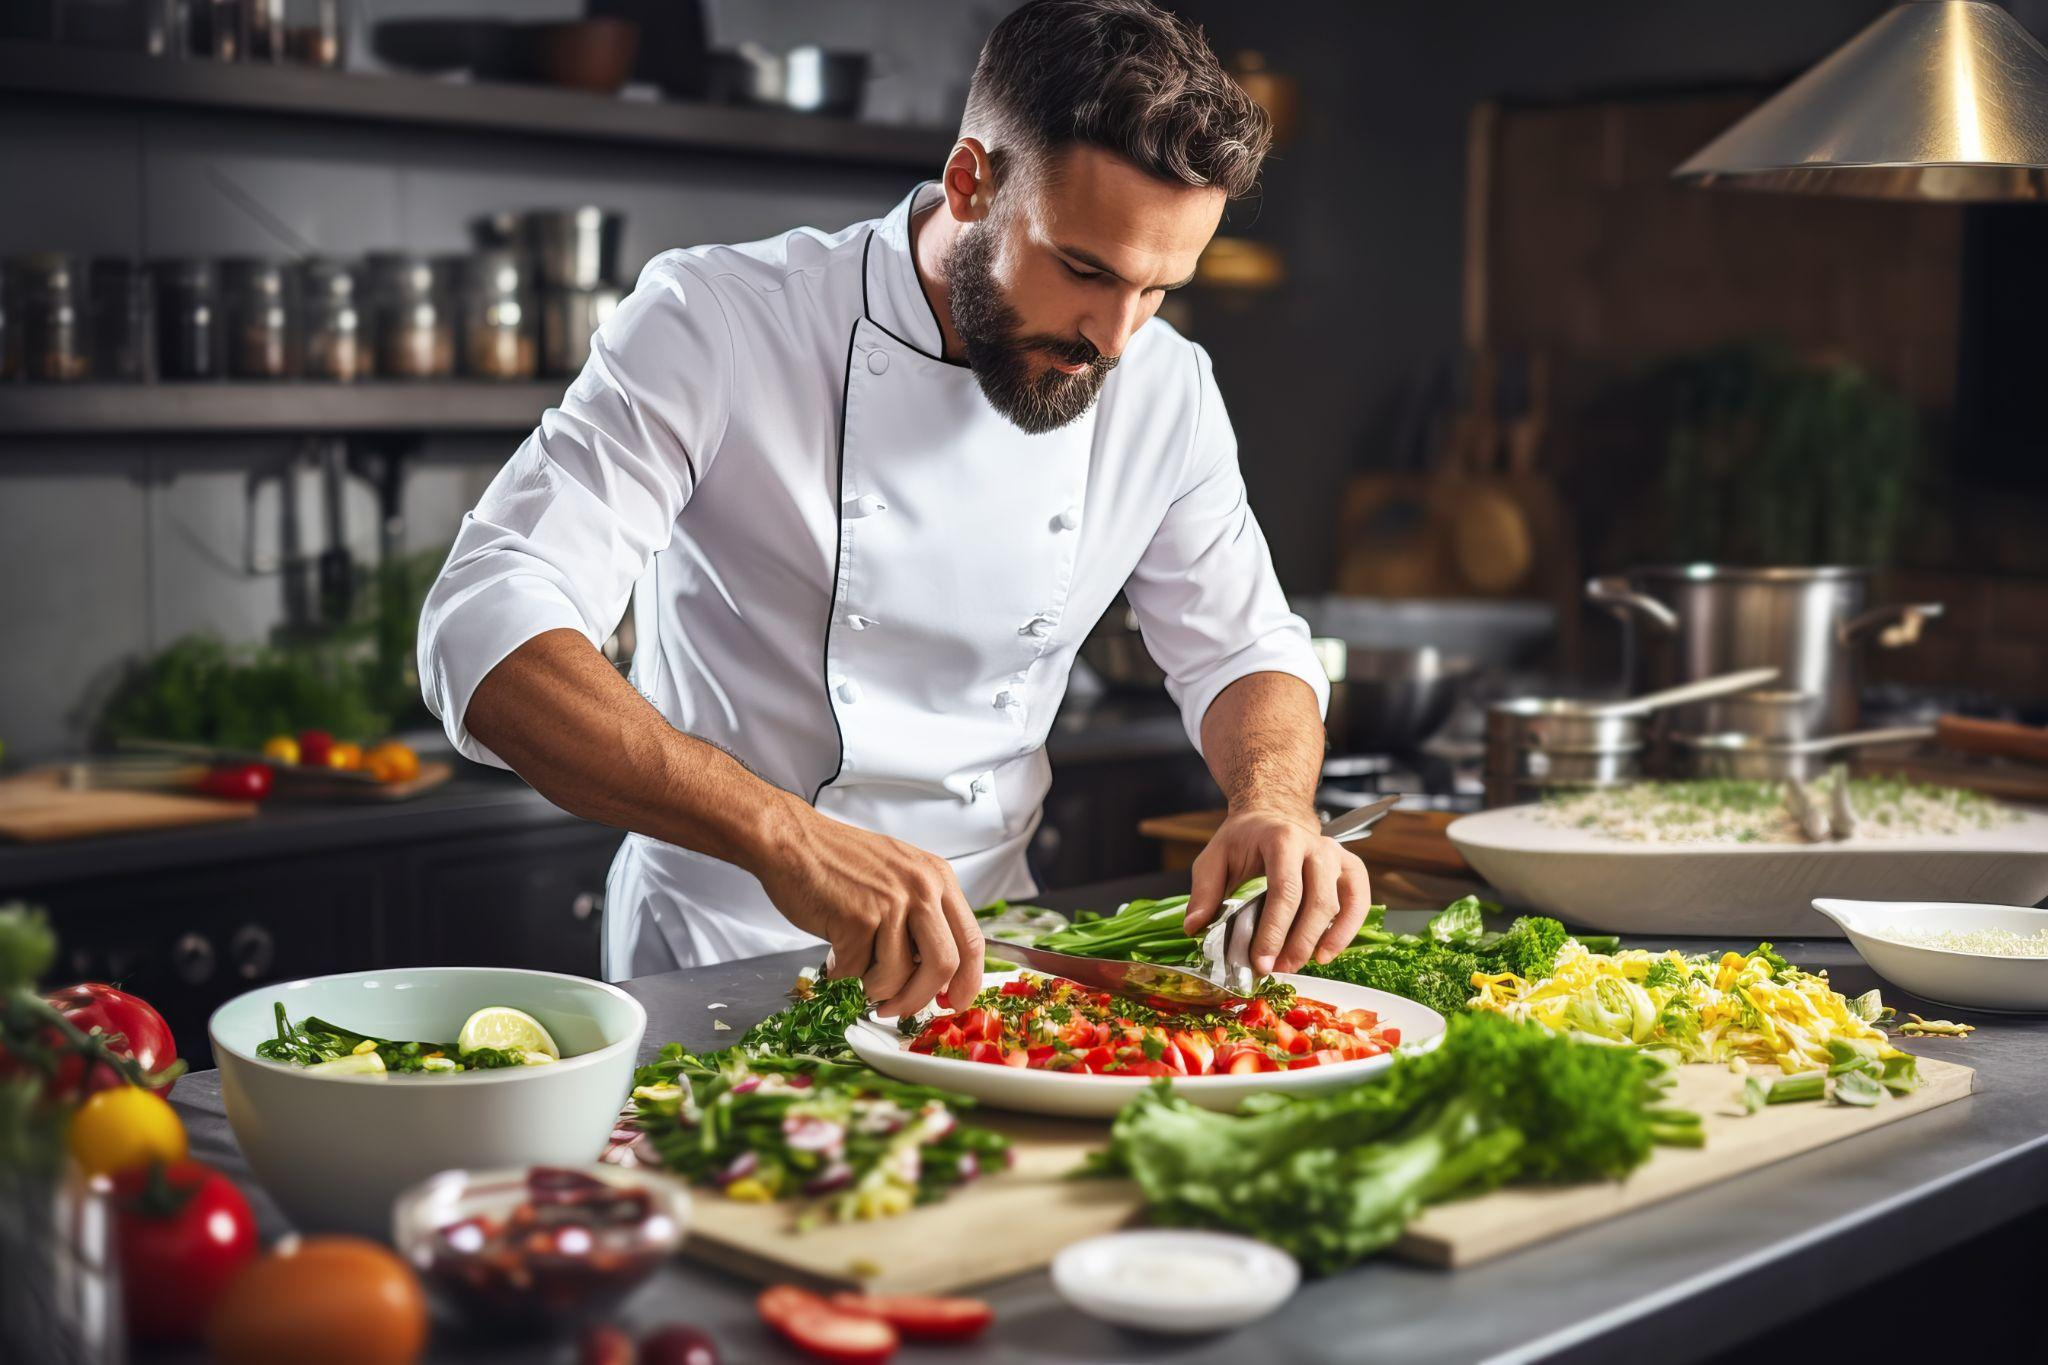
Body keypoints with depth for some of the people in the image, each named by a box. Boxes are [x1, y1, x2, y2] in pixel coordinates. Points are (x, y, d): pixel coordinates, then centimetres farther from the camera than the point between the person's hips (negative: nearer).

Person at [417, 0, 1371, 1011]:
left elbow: (1243, 650, 10)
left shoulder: (1165, 390, -3)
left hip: (980, 947, 2)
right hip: (715, 958, -2)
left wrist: (1275, 805, -15)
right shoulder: (715, 327, -17)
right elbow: (486, 632, -27)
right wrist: (782, 833, -42)